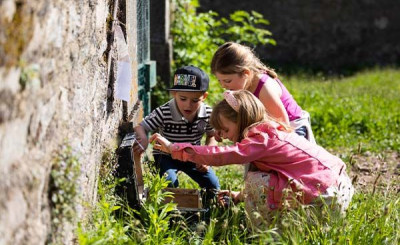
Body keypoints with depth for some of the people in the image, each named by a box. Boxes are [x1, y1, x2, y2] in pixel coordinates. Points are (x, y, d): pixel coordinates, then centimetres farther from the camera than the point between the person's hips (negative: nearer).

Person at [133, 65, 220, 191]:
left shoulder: (208, 114, -16)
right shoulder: (163, 113, -27)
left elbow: (212, 136, 2)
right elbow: (140, 127, -26)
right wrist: (143, 140, -50)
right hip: (166, 156, -3)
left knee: (212, 183, -5)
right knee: (170, 182, -29)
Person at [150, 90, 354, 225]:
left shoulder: (262, 139, -14)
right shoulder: (271, 131, 15)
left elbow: (220, 155, -25)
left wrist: (173, 148, -22)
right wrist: (240, 195, 10)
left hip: (329, 196, -10)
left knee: (255, 182, -11)